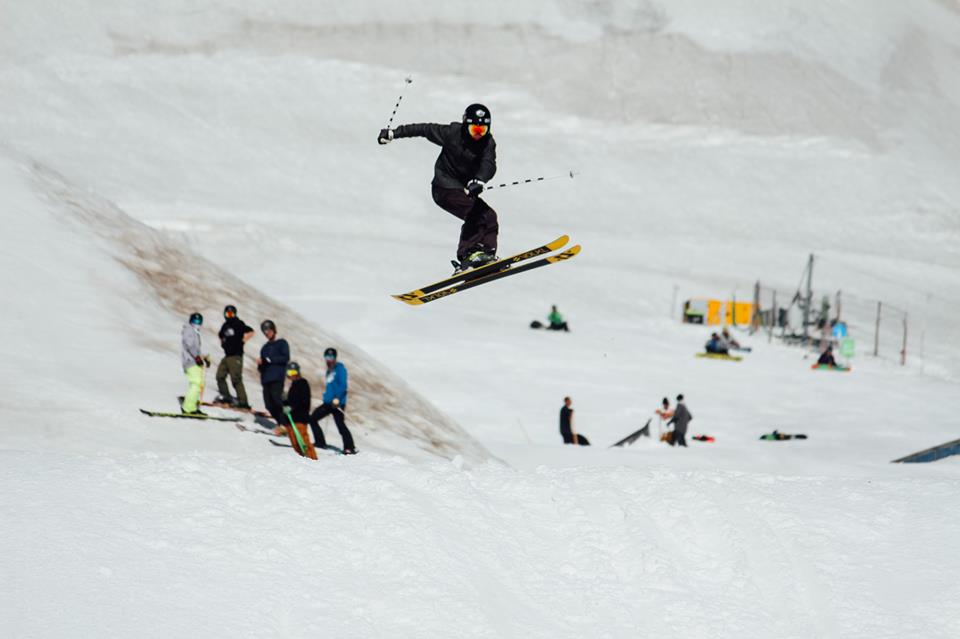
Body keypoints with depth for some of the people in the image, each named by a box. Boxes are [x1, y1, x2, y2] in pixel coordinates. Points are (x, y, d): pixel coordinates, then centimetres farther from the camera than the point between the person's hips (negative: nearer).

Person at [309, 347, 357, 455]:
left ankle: (350, 448, -7)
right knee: (312, 419, 8)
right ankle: (320, 442, 15)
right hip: (328, 402, 9)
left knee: (340, 425, -12)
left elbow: (343, 385, -17)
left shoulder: (340, 368, -7)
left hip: (337, 403, -9)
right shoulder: (329, 370, 18)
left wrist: (337, 398, -26)